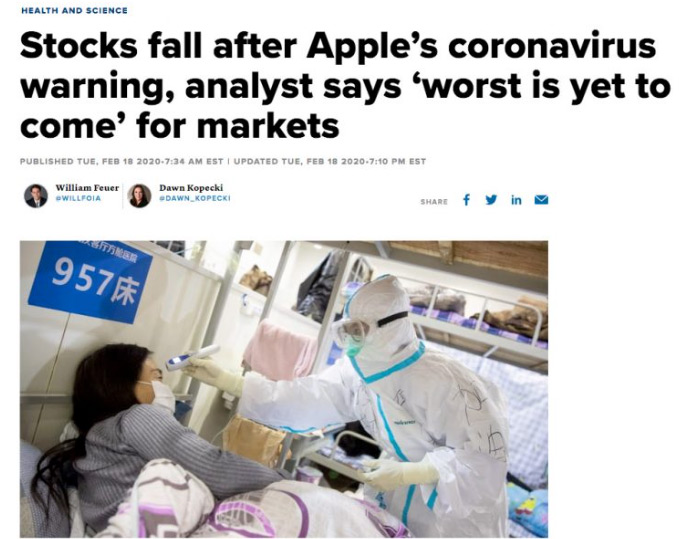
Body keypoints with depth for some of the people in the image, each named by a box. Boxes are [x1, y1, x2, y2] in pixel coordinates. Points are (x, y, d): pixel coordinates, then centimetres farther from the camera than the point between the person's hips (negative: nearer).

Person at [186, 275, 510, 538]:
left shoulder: (441, 381, -33)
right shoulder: (355, 373, -11)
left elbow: (486, 455, -29)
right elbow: (303, 398, -14)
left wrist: (408, 473, -31)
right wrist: (224, 380, -19)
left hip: (458, 499, -5)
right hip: (399, 489, 6)